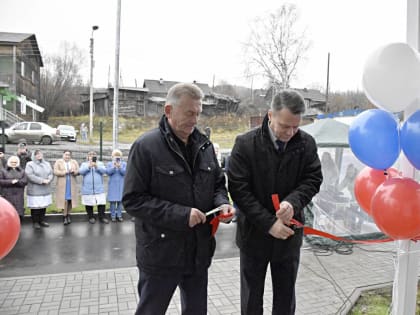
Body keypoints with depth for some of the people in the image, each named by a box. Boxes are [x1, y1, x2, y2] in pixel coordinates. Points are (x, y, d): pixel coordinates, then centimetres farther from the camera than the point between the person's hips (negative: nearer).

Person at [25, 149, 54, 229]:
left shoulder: (47, 164, 15)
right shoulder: (30, 164, -3)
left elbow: (51, 174, 9)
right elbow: (30, 176, -15)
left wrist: (48, 179, -12)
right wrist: (42, 180, -19)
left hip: (45, 190, 5)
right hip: (34, 190, -5)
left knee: (44, 206, 9)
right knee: (35, 206, -3)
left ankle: (42, 221, 21)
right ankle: (35, 222, 10)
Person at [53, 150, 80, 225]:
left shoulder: (74, 162, 12)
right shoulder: (58, 162, 4)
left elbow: (78, 171, 5)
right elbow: (55, 172, -6)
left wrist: (73, 171, -15)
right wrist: (65, 172, -17)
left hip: (72, 185, 3)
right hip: (62, 185, -2)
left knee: (70, 200, 2)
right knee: (64, 200, -8)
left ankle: (68, 215, 16)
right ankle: (64, 216, 0)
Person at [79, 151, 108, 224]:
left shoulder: (100, 163, 13)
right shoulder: (84, 164, 13)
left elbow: (104, 171, -6)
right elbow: (81, 171, -6)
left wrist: (97, 166, -21)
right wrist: (89, 166, -19)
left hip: (99, 188, 0)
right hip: (87, 189, 0)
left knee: (101, 203, -4)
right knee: (89, 203, 5)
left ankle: (102, 217, 5)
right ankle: (91, 217, 19)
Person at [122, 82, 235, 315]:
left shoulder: (204, 145, 4)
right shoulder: (145, 146, -13)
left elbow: (218, 184, 14)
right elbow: (133, 200, -16)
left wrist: (222, 204, -8)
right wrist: (181, 214, -22)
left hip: (199, 251, 5)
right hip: (160, 253, -5)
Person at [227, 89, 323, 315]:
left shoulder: (306, 143, -6)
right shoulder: (245, 144, -15)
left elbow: (313, 179, -3)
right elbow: (238, 189, -15)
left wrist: (292, 202, -24)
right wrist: (268, 223, -20)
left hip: (289, 233, 2)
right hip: (254, 233, -2)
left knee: (286, 297, 21)